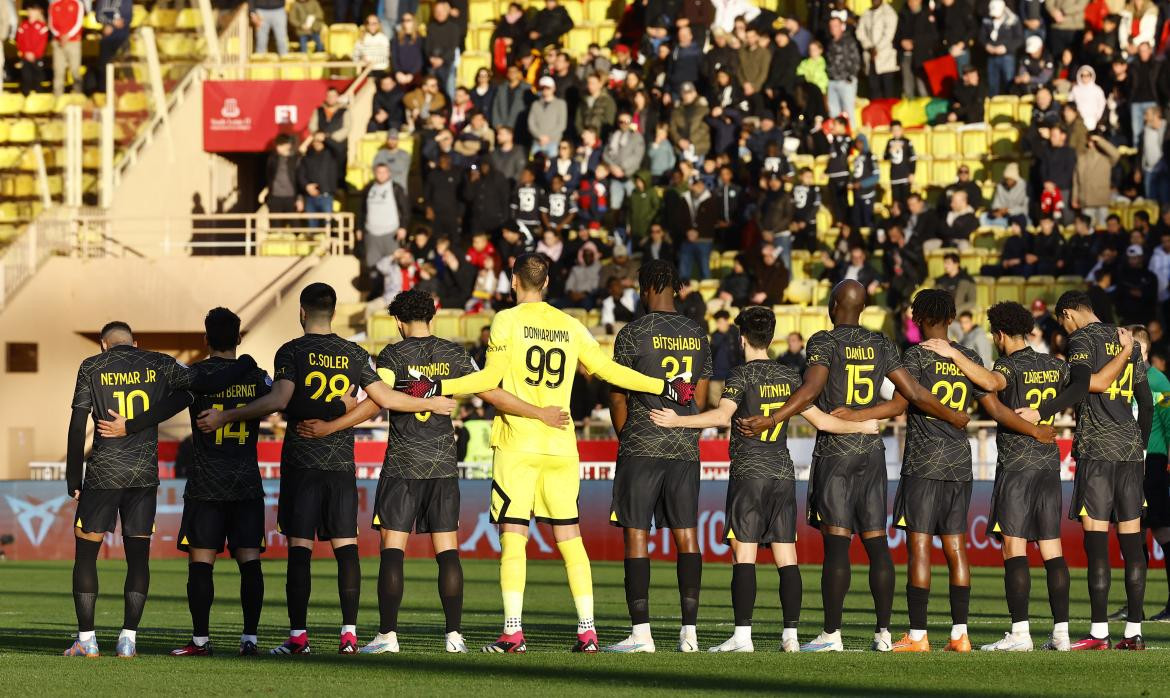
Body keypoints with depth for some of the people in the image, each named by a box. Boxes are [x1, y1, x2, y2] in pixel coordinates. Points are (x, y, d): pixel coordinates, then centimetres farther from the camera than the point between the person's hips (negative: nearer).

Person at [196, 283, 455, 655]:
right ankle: (349, 633, -2)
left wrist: (226, 416, -12)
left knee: (299, 547, -3)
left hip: (301, 463, -3)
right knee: (346, 546, 3)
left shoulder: (292, 352, -4)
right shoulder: (355, 355, 6)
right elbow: (386, 398, 4)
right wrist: (430, 404, 20)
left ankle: (298, 634, -5)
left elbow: (279, 399, -16)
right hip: (342, 463, 3)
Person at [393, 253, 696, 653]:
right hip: (561, 445, 4)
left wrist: (436, 388, -5)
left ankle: (513, 631, -11)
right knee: (569, 536, 8)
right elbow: (608, 370, 11)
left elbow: (491, 378, -7)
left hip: (517, 444, -4)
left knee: (513, 537, -4)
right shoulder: (570, 326, 9)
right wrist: (666, 388, 20)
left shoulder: (507, 321, -3)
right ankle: (587, 630, 5)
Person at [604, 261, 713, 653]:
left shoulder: (633, 334, -6)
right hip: (685, 450, 5)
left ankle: (640, 632, -6)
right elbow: (701, 399, 14)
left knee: (636, 535, -2)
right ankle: (690, 632, 2)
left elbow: (618, 398, -2)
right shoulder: (697, 335, 10)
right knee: (686, 535, 5)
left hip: (641, 448, -5)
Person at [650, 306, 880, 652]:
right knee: (786, 555, 5)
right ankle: (791, 634, 3)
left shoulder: (743, 375, -5)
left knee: (744, 553, -7)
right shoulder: (789, 376, 10)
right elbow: (820, 420, 12)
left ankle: (742, 634, -13)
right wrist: (860, 427, 26)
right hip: (783, 473, 5)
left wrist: (677, 420, -23)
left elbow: (722, 416, -20)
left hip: (749, 472, -5)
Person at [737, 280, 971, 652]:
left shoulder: (824, 342, -6)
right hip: (872, 450, 5)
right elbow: (914, 393, 7)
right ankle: (884, 631, 5)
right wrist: (955, 418, 22)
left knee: (836, 543, -7)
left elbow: (812, 388, -21)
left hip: (834, 450, -4)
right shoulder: (881, 345, 8)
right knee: (876, 542, 6)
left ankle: (831, 633, -9)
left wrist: (771, 420, -28)